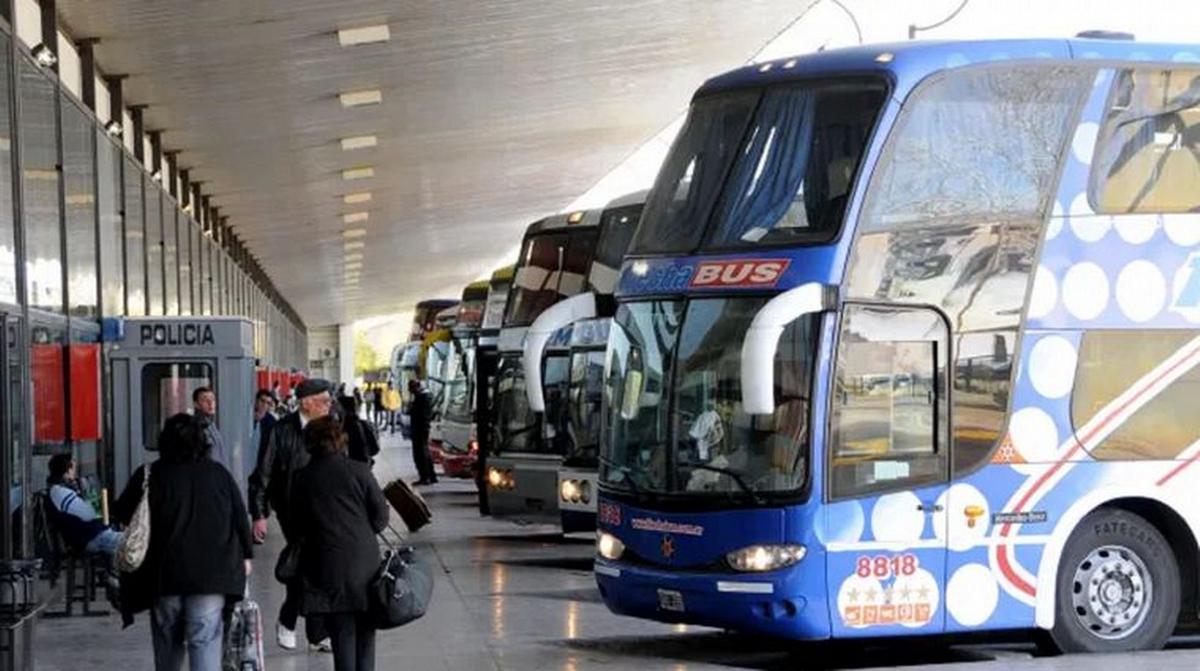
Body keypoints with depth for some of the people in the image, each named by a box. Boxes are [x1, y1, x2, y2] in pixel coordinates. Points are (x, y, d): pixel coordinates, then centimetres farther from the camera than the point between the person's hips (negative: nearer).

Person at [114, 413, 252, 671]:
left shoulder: (150, 476, -2)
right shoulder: (219, 474, 3)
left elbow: (122, 514, 5)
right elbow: (240, 517, 7)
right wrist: (245, 555, 18)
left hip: (164, 574, 0)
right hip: (212, 572, 0)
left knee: (168, 641, 17)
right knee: (206, 640, -3)